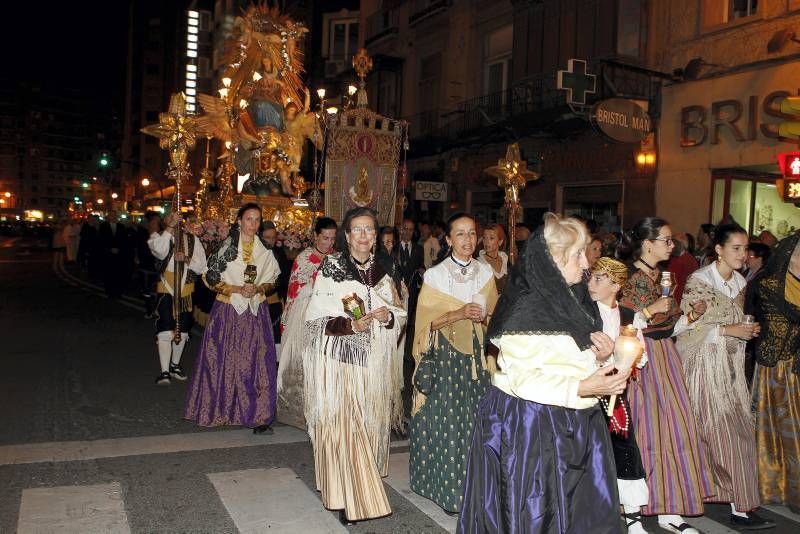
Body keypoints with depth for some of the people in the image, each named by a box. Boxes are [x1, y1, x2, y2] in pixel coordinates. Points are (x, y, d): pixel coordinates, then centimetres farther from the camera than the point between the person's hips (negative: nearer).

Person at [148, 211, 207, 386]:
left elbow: (202, 266, -2)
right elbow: (160, 251, -27)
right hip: (165, 292, -3)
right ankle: (164, 371, 0)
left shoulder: (192, 240, 4)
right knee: (165, 332, -8)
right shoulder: (159, 237, -3)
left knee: (182, 332, 14)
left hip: (185, 293, 3)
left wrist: (186, 259, -19)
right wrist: (170, 227, -29)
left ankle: (175, 365, 32)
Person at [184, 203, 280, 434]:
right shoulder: (225, 246, -2)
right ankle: (219, 411, 16)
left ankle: (257, 415, 1)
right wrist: (238, 289, -14)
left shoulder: (265, 250, 6)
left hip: (256, 311, 2)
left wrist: (258, 289, -9)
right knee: (225, 360, 2)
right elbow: (211, 279, -4)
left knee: (256, 362, -3)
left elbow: (272, 280, 11)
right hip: (228, 310, -2)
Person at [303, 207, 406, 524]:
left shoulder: (385, 268, 8)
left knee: (371, 424, 11)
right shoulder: (331, 266, -6)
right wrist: (351, 324, -22)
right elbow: (316, 318, -8)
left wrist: (389, 316, -9)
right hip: (340, 359, -4)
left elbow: (399, 314, 14)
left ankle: (366, 484, 30)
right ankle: (346, 498, 6)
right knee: (342, 426, -5)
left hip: (376, 362, 5)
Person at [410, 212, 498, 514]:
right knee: (444, 418, -3)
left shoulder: (486, 273, 7)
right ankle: (443, 482, 12)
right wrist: (457, 314, -18)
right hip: (445, 354, -3)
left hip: (476, 355, 3)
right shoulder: (435, 275, -3)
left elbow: (495, 314, 16)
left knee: (475, 417, 4)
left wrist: (485, 317, -6)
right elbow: (427, 321, -5)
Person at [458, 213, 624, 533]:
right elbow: (521, 378, -21)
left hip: (573, 426, 8)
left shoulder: (573, 299, 10)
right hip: (530, 427, -8)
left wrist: (599, 357, -1)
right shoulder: (526, 308, -17)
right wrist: (581, 388, -27)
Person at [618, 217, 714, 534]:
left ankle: (668, 509, 15)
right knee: (646, 430, -2)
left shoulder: (662, 278, 13)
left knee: (673, 428, 6)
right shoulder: (630, 279, -12)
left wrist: (690, 316, 1)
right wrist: (651, 309, -21)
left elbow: (668, 327, 17)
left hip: (665, 359, 8)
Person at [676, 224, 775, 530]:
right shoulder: (699, 280, -9)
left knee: (738, 430, 5)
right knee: (712, 430, -4)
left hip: (732, 364, 7)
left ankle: (741, 507, 13)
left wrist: (748, 329, 5)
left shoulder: (740, 282, 11)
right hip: (706, 363, -6)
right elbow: (689, 326, -14)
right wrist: (727, 330, -17)